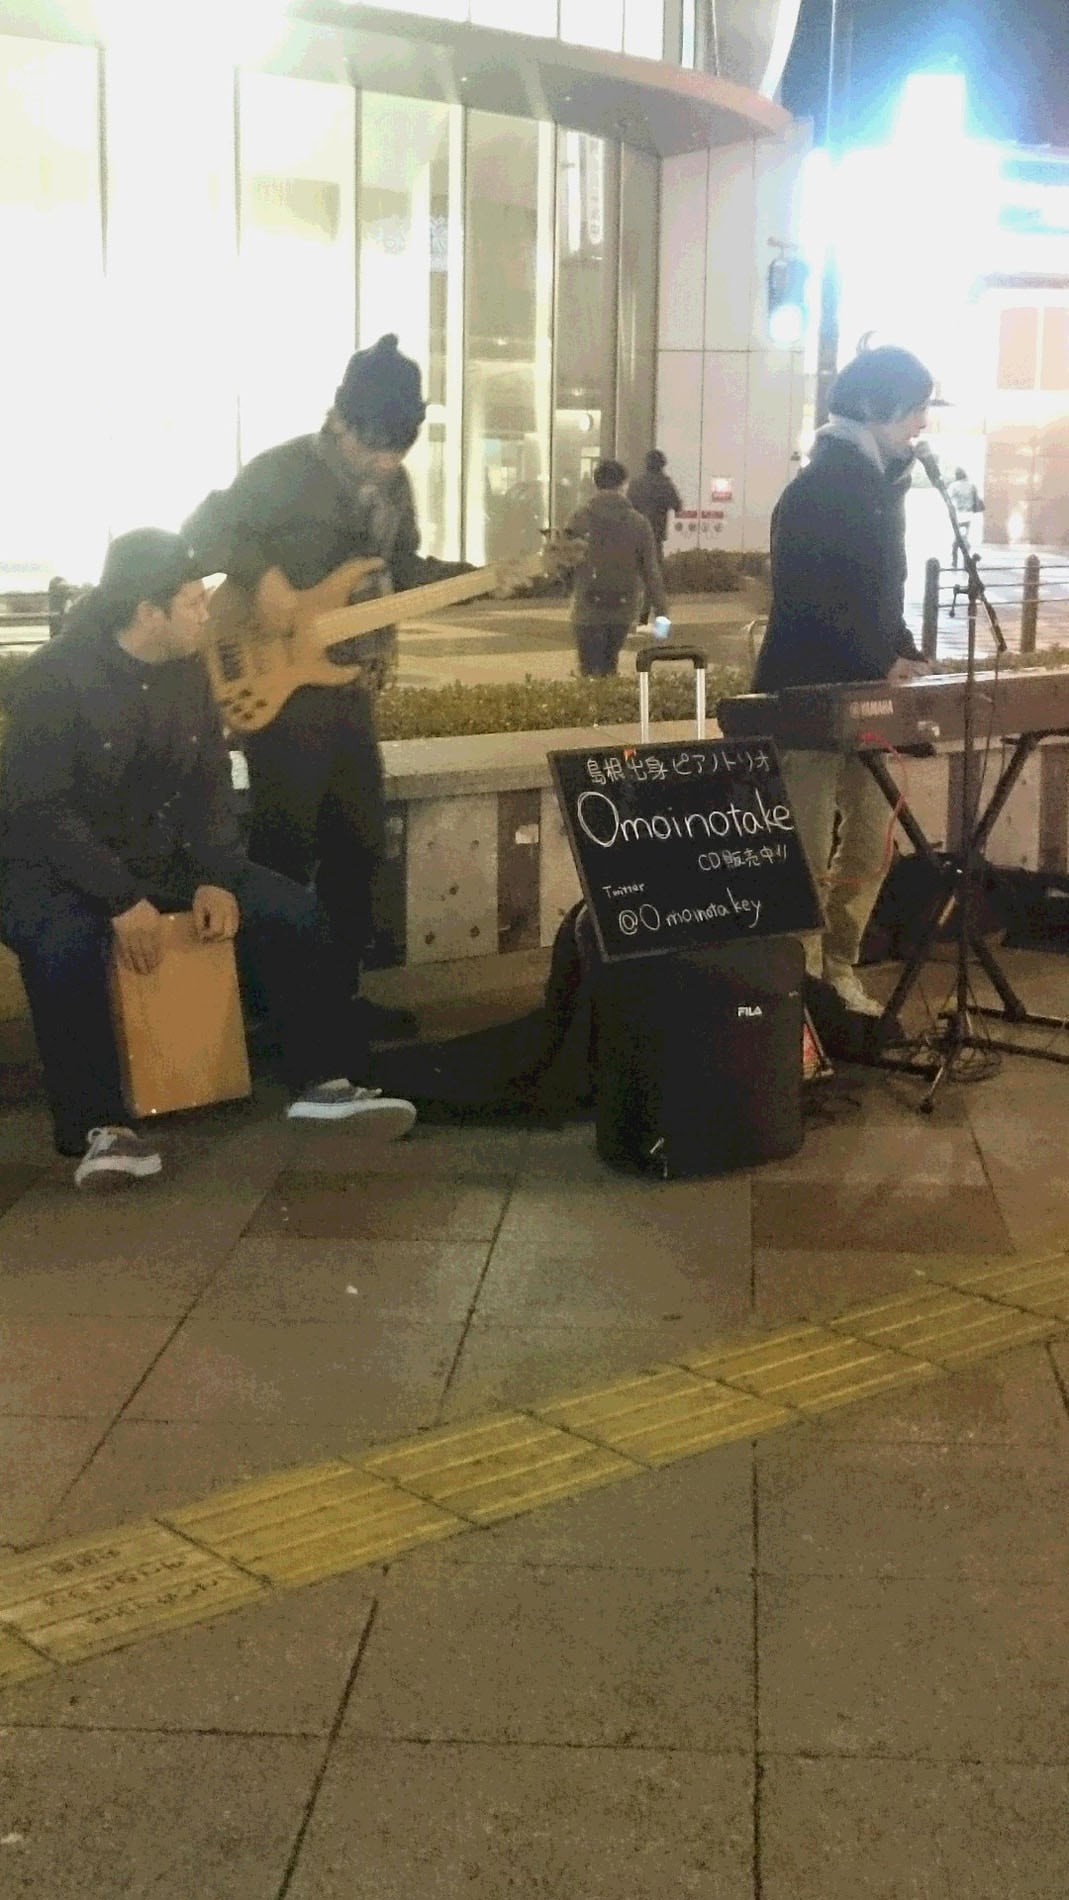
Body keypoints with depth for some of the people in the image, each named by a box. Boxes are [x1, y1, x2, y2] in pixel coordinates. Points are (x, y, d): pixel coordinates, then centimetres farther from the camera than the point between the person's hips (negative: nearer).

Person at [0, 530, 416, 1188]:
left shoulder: (188, 672, 2)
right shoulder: (56, 678, -17)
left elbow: (211, 784, 4)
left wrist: (215, 877, -13)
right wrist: (122, 899, -29)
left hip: (164, 857, 6)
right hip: (56, 867, -6)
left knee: (289, 907, -11)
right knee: (66, 944, -38)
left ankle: (326, 1082, -7)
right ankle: (100, 1128, -31)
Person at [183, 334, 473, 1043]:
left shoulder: (393, 485, 10)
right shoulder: (284, 470, -13)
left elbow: (401, 572, 20)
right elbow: (206, 530, -19)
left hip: (350, 685, 7)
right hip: (280, 685, -7)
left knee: (359, 844, 10)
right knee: (286, 848, -5)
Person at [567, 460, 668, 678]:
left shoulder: (580, 518, -5)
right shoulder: (638, 522, 0)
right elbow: (651, 571, 0)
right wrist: (661, 609, 4)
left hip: (589, 610, -3)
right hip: (623, 610, 3)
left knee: (591, 670, -1)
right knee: (610, 665, 19)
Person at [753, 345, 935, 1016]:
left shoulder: (883, 485, 15)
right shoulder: (816, 491, -14)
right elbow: (813, 603, -21)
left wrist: (909, 657, 7)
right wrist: (884, 666, -19)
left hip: (866, 695, 9)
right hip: (810, 695, -9)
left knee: (871, 843, 11)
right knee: (809, 853, -4)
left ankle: (838, 968, 21)